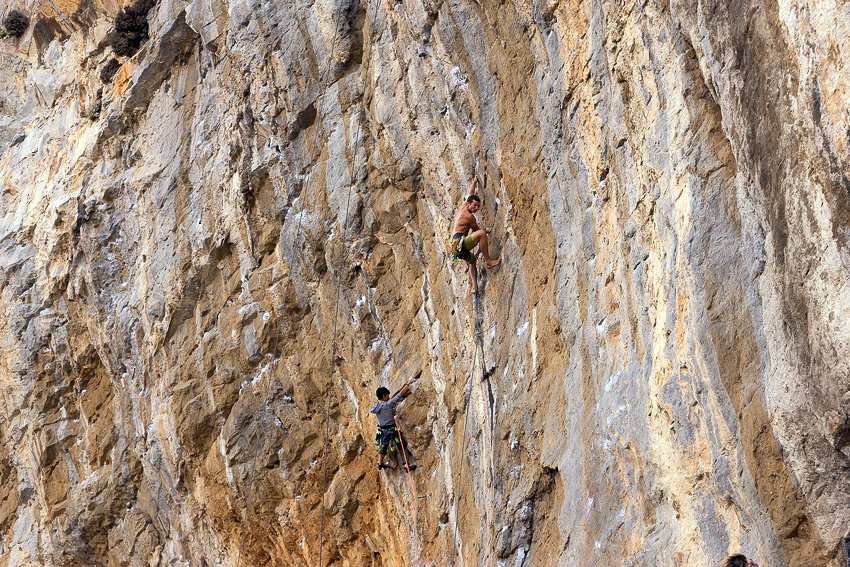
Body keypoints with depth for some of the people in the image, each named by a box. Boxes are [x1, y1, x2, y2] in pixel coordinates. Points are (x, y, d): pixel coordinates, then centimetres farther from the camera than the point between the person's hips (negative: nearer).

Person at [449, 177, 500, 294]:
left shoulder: (463, 208, 16)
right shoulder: (469, 216, -9)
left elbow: (470, 195, 35)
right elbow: (477, 230, 6)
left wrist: (474, 183, 47)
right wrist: (487, 231, 25)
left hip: (456, 247, 10)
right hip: (459, 243, -10)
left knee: (472, 259, 34)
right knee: (481, 233, -26)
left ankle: (474, 286, 26)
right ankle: (488, 261, -22)